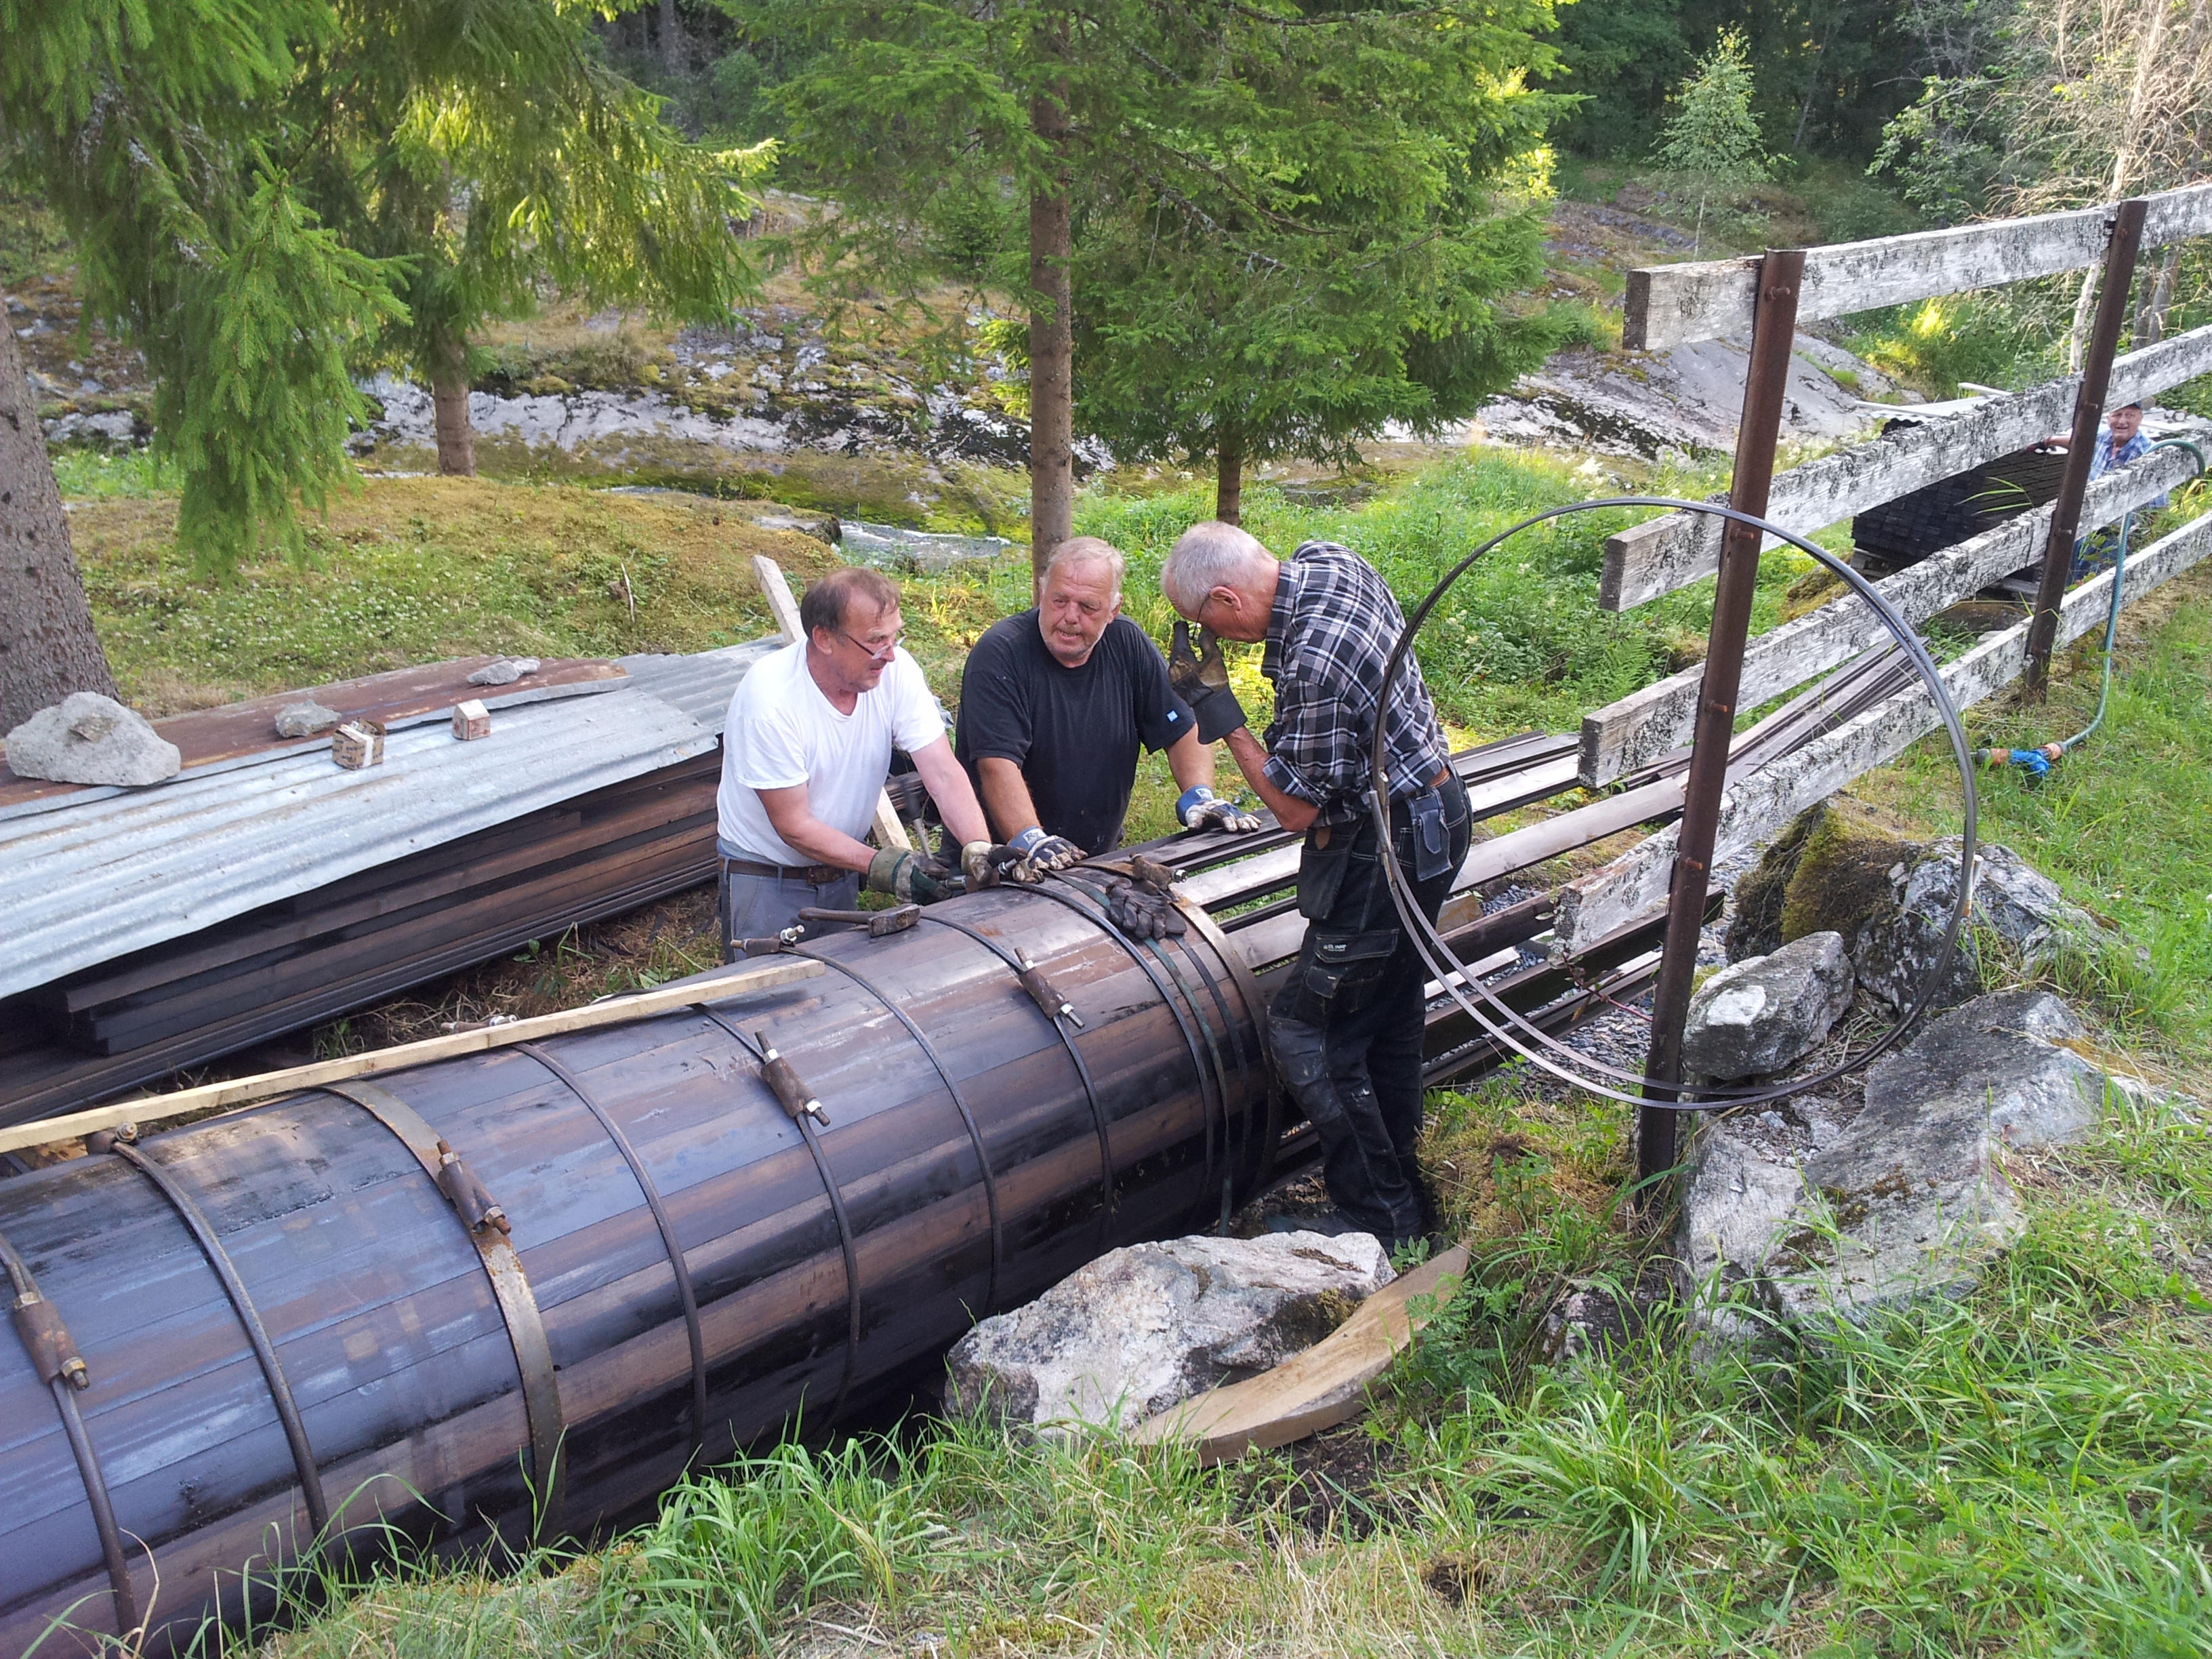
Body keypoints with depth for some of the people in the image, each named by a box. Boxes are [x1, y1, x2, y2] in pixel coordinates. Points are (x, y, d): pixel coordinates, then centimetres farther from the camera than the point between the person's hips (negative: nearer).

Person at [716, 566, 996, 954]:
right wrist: (881, 866, -31)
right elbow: (793, 825, -24)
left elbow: (943, 774, -19)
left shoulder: (897, 671, -16)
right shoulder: (769, 699, -28)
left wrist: (978, 849, -35)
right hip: (765, 876, -5)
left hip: (842, 865, 5)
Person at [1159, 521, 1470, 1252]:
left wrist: (1220, 712, -18)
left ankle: (1381, 1220, 9)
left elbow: (1296, 808, -21)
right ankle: (1405, 1191, 34)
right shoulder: (1328, 559, -3)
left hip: (1388, 851, -10)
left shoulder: (1314, 664, -31)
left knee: (1307, 1033, -2)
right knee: (1391, 1013, 20)